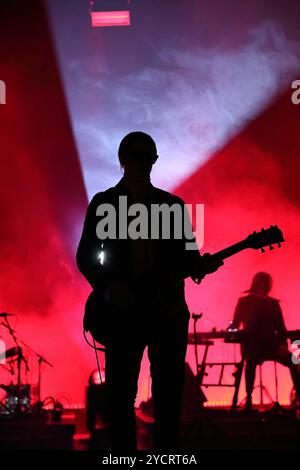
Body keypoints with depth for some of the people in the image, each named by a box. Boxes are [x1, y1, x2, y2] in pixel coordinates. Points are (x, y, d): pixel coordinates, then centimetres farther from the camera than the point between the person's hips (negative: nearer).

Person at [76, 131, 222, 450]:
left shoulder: (172, 204, 9)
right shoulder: (103, 203, 5)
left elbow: (186, 254, 9)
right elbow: (85, 255, 4)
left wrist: (199, 265, -14)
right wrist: (107, 286, -12)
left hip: (168, 309, 2)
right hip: (123, 311, -1)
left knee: (168, 393, 4)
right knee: (120, 393, -1)